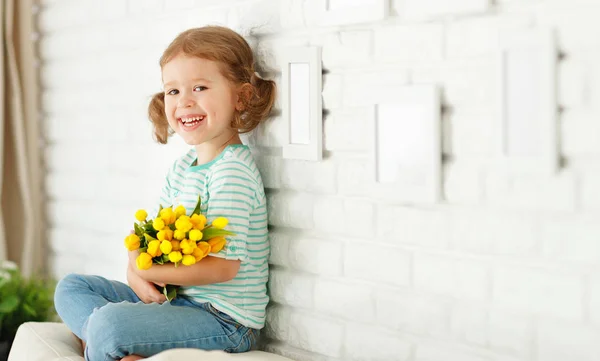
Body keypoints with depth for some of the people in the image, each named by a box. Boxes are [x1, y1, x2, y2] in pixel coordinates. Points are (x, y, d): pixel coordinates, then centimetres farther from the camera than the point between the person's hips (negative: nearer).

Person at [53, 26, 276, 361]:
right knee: (71, 288, 13)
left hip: (225, 320, -10)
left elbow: (224, 265, -23)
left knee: (108, 324, -32)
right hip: (171, 297, 10)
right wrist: (135, 272, -9)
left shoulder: (232, 172, -18)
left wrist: (145, 270, -16)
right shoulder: (182, 166, 11)